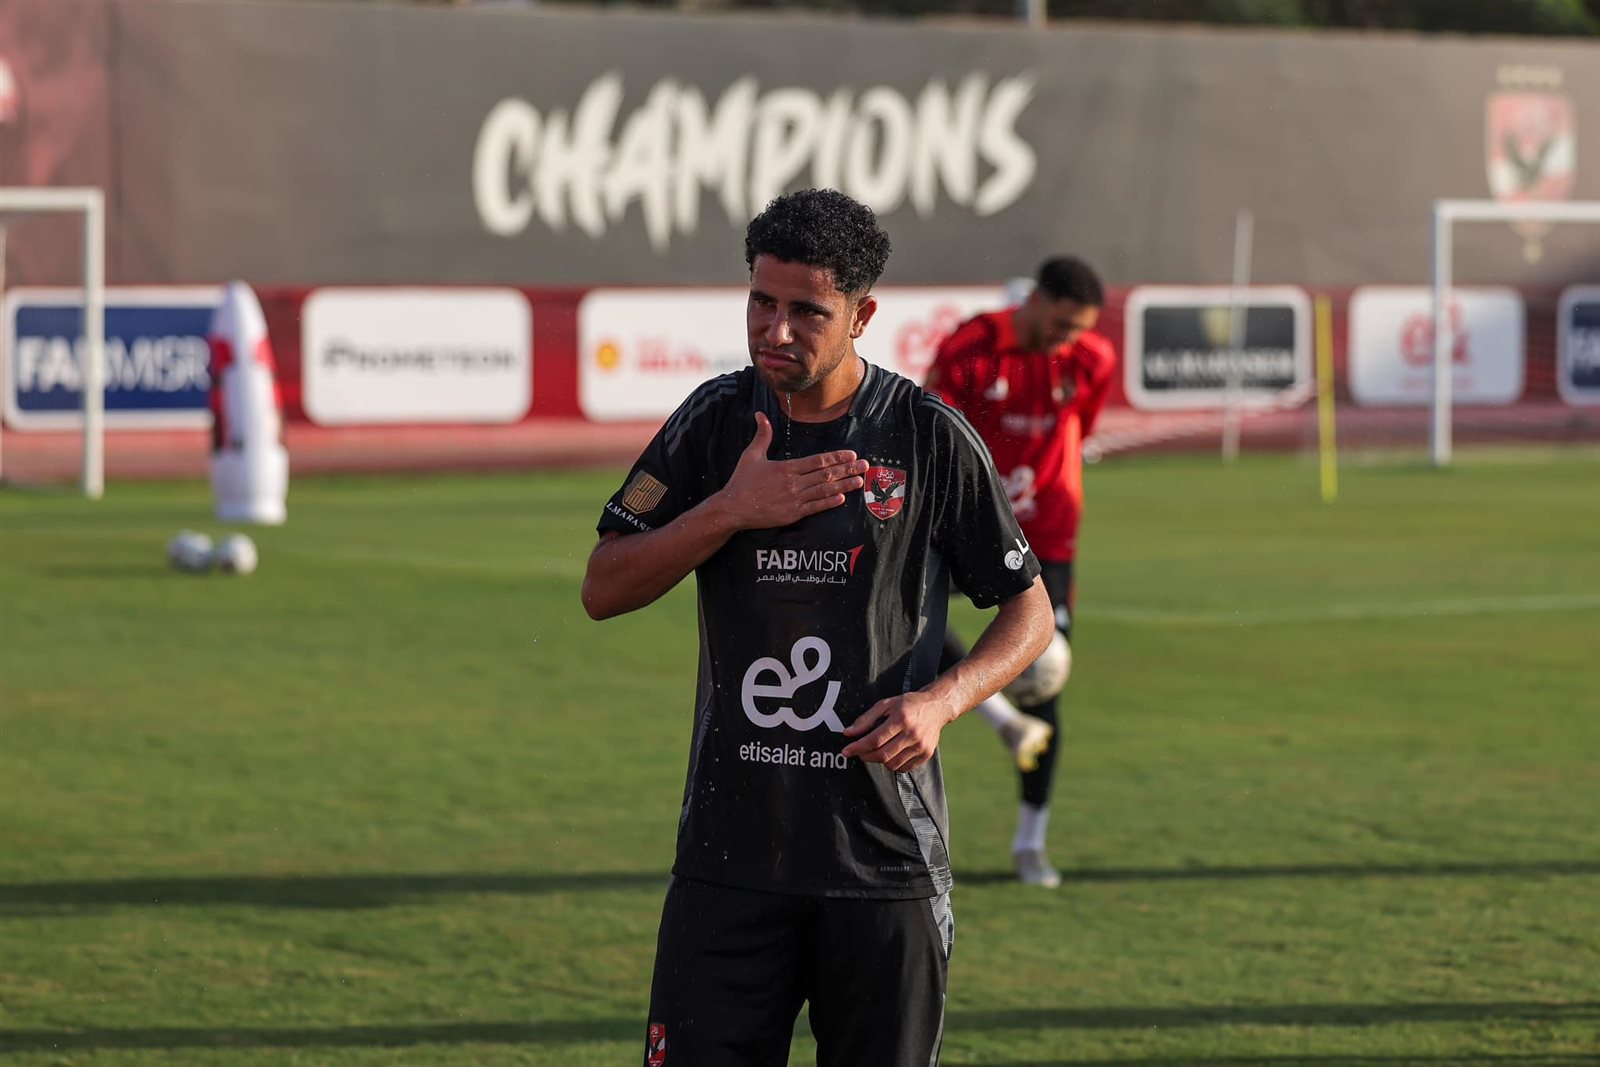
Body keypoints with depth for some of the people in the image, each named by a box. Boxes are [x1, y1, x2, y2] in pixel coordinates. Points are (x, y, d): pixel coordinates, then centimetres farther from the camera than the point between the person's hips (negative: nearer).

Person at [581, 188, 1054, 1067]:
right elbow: (603, 590, 2)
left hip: (886, 859, -1)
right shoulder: (714, 421, 4)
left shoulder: (929, 438, -2)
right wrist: (732, 508, -11)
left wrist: (941, 699, -13)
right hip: (730, 853, 1)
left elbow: (1029, 607, 5)